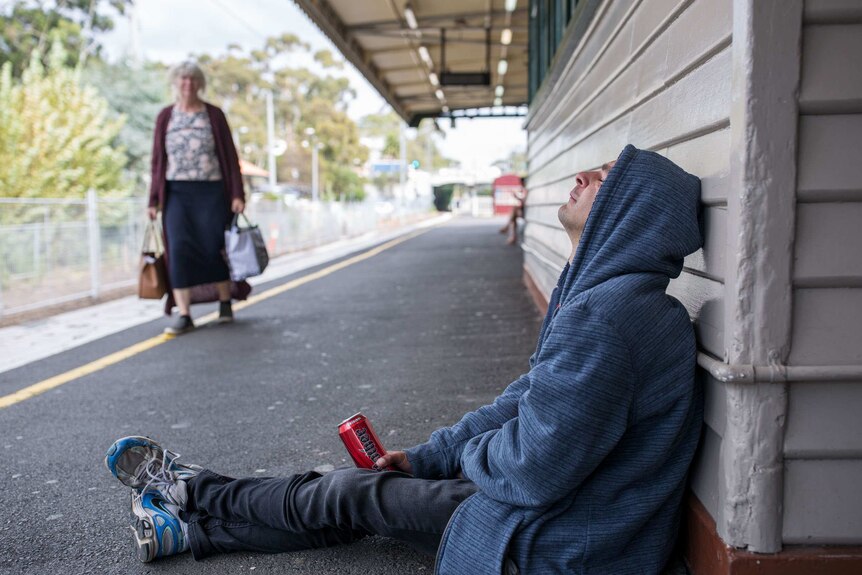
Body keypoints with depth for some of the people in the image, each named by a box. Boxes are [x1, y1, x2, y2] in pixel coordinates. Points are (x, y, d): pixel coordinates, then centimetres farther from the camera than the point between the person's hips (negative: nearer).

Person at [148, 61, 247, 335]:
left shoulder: (214, 115, 4)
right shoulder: (165, 117, 9)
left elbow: (230, 156, 3)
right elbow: (158, 161, 10)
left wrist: (237, 194, -4)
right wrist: (154, 200, 6)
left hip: (211, 191, -1)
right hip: (176, 192, 1)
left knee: (214, 248, 2)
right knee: (179, 249, -8)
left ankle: (225, 305, 22)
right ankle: (184, 316, -5)